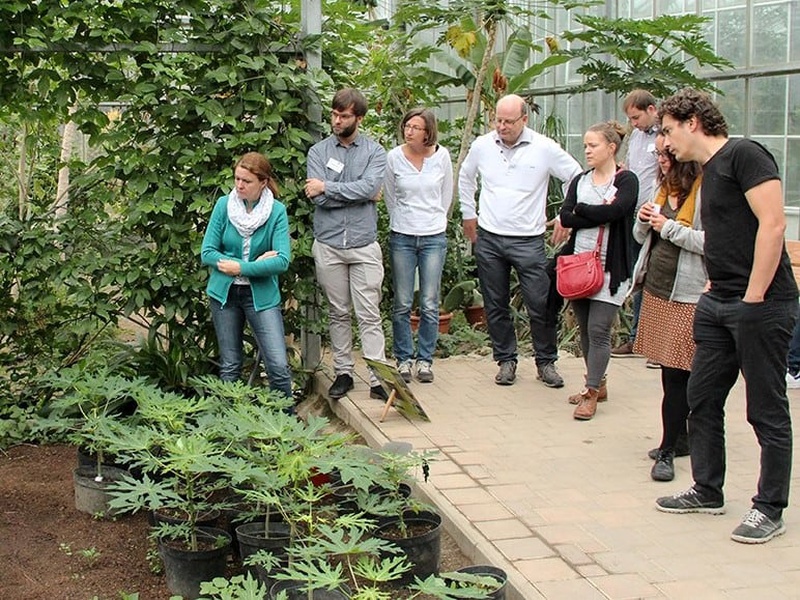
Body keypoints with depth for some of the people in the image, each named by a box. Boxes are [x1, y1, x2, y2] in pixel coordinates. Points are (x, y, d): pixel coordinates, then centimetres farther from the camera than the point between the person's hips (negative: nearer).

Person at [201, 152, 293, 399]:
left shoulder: (277, 211, -7)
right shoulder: (224, 205, -3)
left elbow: (282, 261, -14)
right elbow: (207, 253, -7)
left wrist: (241, 268, -16)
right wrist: (256, 263, -13)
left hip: (262, 295, -2)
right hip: (224, 293, 2)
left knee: (279, 367, -8)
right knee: (229, 367, 11)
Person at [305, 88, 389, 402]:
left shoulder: (374, 151, 3)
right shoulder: (319, 151, 5)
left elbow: (370, 187, -15)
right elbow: (318, 198, -9)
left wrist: (328, 187, -10)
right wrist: (359, 194, -8)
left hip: (364, 245, -1)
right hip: (328, 244, 1)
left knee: (369, 316, -1)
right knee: (338, 313, 10)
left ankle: (378, 379, 1)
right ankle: (343, 373, 21)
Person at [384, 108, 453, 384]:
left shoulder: (441, 155, -1)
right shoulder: (393, 157, -4)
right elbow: (389, 197, 9)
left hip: (434, 237, 1)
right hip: (402, 237, 0)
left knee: (430, 304, 2)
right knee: (402, 304, 2)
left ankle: (425, 360, 13)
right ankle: (404, 359, 15)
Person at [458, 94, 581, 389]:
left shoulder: (545, 148, -8)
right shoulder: (482, 146, 1)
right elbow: (465, 178, 21)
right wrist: (469, 215, 19)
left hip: (528, 240, -3)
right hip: (488, 239, 3)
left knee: (541, 306, -1)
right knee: (496, 306, 9)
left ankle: (546, 362, 15)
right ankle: (506, 360, 23)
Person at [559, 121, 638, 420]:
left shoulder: (626, 180, -2)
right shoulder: (580, 180, 12)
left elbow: (616, 210, -21)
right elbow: (565, 217, -2)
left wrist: (581, 210, -8)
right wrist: (601, 216, -12)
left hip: (610, 268, -5)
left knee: (598, 330, -7)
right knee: (584, 328, 10)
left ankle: (592, 393, -1)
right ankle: (596, 383, 23)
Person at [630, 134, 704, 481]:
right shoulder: (664, 189, 12)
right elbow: (641, 238, 20)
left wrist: (669, 227, -17)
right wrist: (643, 222, -1)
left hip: (687, 295, -8)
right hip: (656, 288, 8)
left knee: (676, 373, -5)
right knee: (668, 370, 13)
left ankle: (667, 450, 1)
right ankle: (680, 438, 25)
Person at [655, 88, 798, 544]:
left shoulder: (744, 155, -11)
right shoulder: (709, 170, 17)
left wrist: (753, 297, -20)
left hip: (761, 304, -10)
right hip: (719, 304, 10)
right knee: (703, 399, 14)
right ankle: (708, 492, 28)